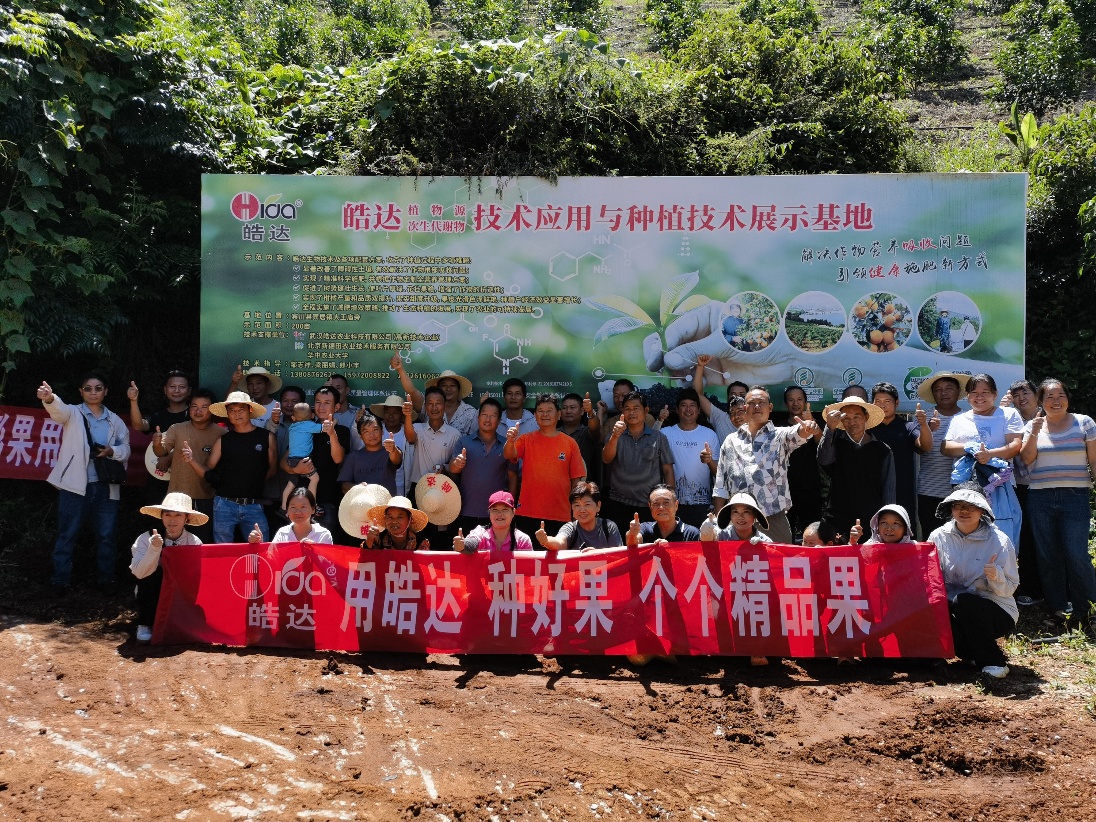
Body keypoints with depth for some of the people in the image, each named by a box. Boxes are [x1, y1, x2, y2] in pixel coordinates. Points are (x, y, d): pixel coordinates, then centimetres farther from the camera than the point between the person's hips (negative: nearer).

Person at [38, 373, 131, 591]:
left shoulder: (115, 420, 11)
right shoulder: (73, 414, 2)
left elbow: (126, 449, 11)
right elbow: (59, 409, -21)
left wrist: (112, 451, -12)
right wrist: (49, 398, -45)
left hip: (106, 486, 3)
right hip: (75, 485, -3)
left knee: (106, 535, 8)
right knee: (67, 534, 2)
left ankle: (107, 578, 19)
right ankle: (60, 579, 11)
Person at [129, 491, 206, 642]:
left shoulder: (194, 542, -10)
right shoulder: (146, 539, -14)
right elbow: (139, 573, -26)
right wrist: (154, 549, -39)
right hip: (154, 596, -2)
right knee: (153, 573, -28)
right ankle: (145, 625, -10)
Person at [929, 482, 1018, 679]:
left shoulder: (999, 541, -10)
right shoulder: (939, 537, -2)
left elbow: (1009, 589, -9)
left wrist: (996, 577, -30)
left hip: (997, 612, -2)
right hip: (954, 610, 2)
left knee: (963, 601, -35)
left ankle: (993, 660, -14)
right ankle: (975, 652, 0)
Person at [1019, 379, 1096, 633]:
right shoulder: (1034, 425, 10)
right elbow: (1026, 458, -2)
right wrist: (1034, 433, -14)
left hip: (1075, 498, -2)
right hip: (1040, 499, 2)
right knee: (1049, 557, 5)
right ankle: (1058, 611, 16)